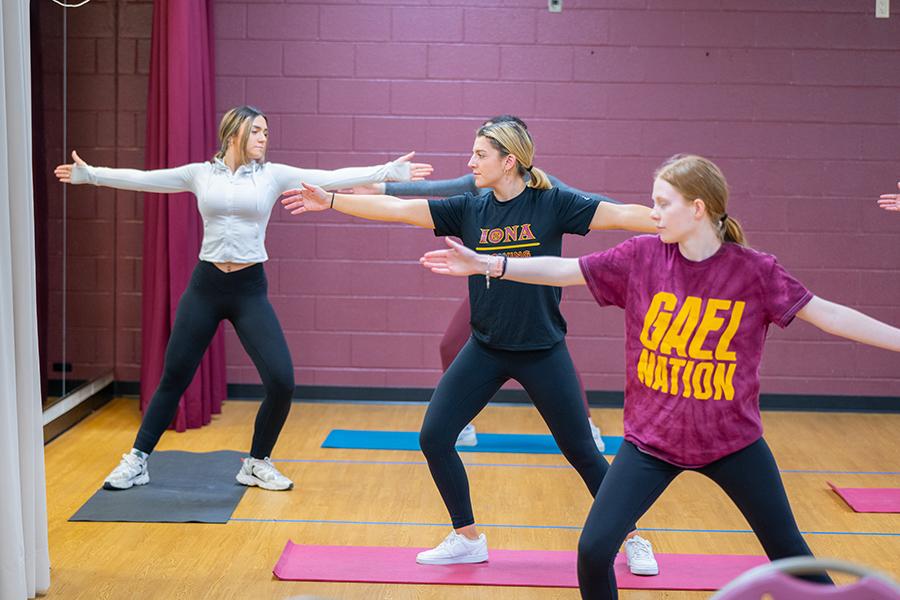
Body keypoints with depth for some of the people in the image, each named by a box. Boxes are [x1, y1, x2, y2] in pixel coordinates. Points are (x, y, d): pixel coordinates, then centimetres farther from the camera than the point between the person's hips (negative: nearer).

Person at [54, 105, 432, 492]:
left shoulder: (272, 175, 2)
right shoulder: (200, 174, 3)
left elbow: (330, 178, -5)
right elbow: (143, 179, 7)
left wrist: (389, 171, -12)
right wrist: (89, 173, 4)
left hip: (250, 289, 0)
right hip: (205, 285, 0)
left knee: (282, 383, -9)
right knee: (173, 378, 7)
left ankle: (257, 464, 13)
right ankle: (137, 460, 23)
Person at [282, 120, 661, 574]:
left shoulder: (552, 204, -9)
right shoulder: (469, 209, 0)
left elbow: (623, 215, -13)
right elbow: (398, 209, -2)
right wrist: (330, 201, -4)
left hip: (543, 351, -4)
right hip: (485, 349, 4)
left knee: (581, 451, 3)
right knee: (434, 438, -2)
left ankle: (633, 540, 24)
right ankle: (467, 539, 17)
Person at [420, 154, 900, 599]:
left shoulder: (754, 270, -10)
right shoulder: (642, 257, -7)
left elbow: (827, 314, -8)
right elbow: (562, 270, -6)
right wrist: (488, 264, -14)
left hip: (732, 441, -1)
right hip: (651, 439, 1)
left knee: (788, 553, 9)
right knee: (593, 550, -7)